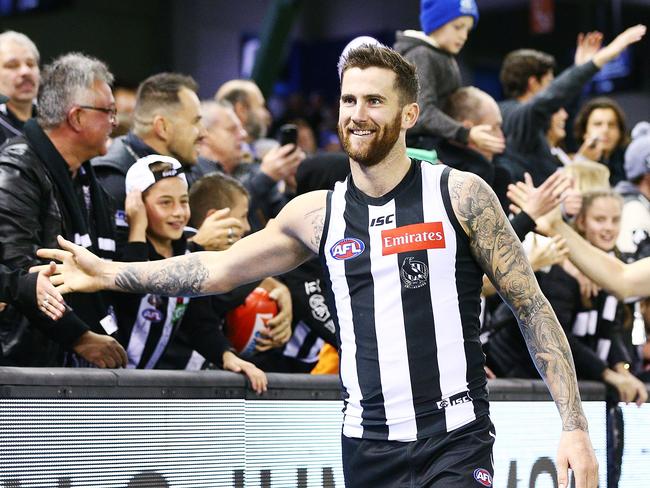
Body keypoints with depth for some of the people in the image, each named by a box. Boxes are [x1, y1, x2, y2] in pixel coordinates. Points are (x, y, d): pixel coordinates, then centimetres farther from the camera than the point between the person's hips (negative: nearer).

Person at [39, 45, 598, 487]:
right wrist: (109, 273, 12)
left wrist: (574, 426, -7)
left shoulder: (461, 195, -3)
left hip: (455, 440, -3)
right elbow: (218, 269, 16)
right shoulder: (317, 214, 6)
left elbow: (533, 308, -1)